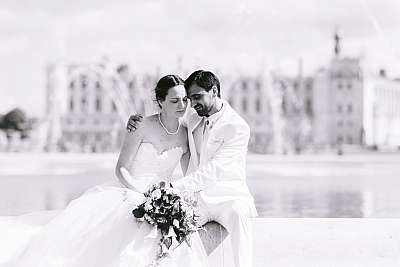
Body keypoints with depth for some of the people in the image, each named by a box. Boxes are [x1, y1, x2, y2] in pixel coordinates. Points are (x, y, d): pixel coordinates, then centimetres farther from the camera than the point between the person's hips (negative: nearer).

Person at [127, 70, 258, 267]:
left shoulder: (237, 127, -12)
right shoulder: (193, 118, 8)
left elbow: (212, 171, -21)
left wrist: (175, 186, -30)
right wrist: (137, 121, 4)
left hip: (227, 198, -4)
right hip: (196, 197, 5)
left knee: (237, 214, -39)